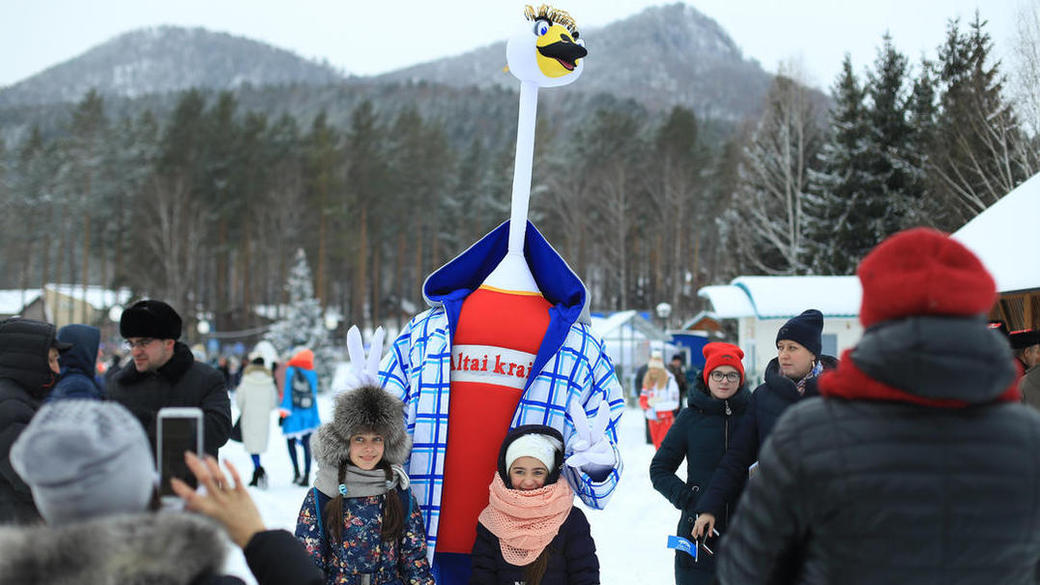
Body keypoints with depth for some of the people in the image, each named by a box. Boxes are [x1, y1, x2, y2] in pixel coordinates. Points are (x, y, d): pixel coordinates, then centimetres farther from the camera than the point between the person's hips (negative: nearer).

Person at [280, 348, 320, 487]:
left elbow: (287, 391, -9)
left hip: (293, 414, -2)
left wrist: (284, 411, -8)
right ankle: (306, 476, 0)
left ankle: (296, 471, -3)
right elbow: (314, 395, 7)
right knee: (306, 445, 5)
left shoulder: (290, 371, -3)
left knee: (290, 442, 11)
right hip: (308, 415, 2)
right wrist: (316, 418, 14)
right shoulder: (312, 374, 4)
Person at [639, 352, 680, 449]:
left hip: (667, 419, -5)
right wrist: (649, 403, -20)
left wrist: (656, 405, -19)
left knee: (662, 446, -15)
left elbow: (674, 403, -11)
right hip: (653, 419, 5)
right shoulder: (647, 382, 6)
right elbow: (642, 401, 3)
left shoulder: (670, 380, -9)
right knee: (657, 446, 12)